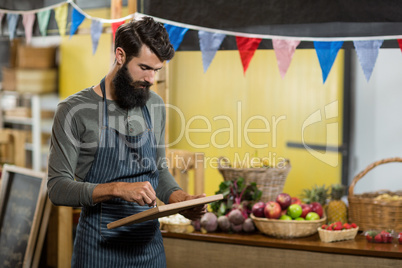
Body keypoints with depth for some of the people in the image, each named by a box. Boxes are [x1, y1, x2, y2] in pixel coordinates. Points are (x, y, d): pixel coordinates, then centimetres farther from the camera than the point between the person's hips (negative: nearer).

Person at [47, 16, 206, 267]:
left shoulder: (155, 106, 7)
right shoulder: (74, 110, -10)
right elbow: (58, 187, -13)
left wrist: (182, 199, -2)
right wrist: (117, 189, -25)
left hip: (150, 246, 5)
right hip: (99, 248, -5)